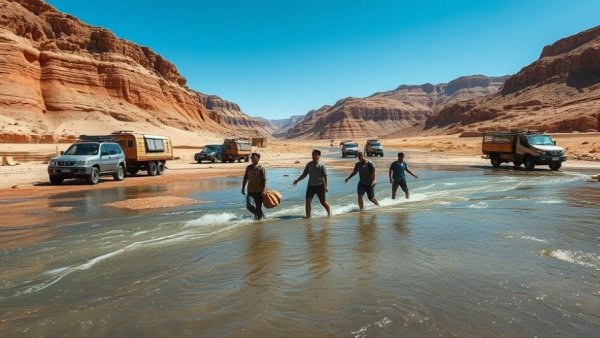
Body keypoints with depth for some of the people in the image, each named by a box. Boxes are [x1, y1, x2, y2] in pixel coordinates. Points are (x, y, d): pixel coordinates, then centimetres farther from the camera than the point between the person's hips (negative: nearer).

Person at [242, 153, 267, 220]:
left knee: (258, 207, -2)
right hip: (250, 191, 3)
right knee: (249, 205, -13)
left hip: (259, 191, -3)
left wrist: (264, 190, -19)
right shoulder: (249, 167, 10)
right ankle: (257, 214, 14)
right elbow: (245, 178, 16)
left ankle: (261, 217, 19)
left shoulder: (261, 168, -4)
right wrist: (243, 188, 11)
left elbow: (264, 180, -10)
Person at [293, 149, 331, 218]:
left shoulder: (321, 165, -9)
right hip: (311, 186, 4)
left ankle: (329, 213, 31)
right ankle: (308, 216, 7)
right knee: (308, 201, -4)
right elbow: (304, 174, 9)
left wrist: (325, 186, -15)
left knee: (323, 202, 7)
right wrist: (298, 180, -1)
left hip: (319, 186, -4)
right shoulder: (309, 164, 4)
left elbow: (325, 176, -10)